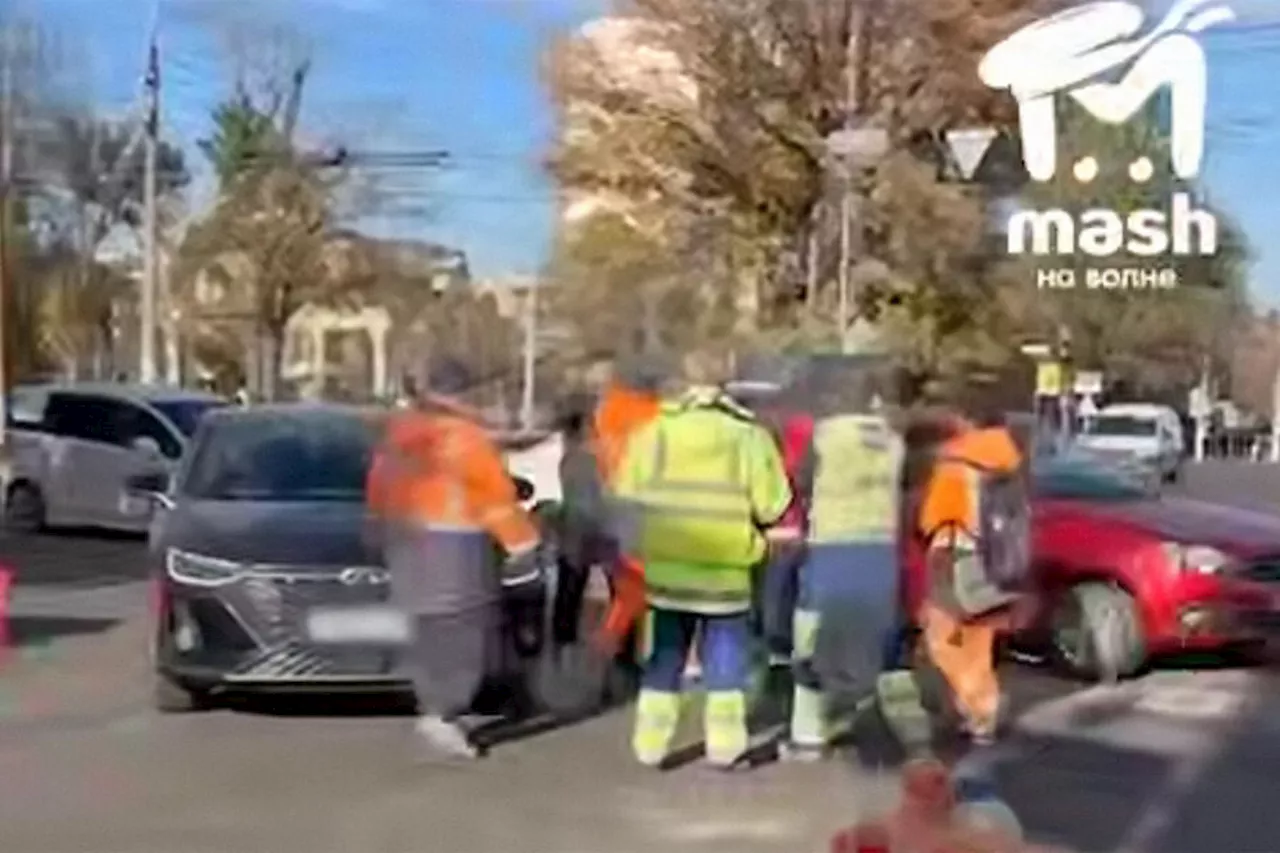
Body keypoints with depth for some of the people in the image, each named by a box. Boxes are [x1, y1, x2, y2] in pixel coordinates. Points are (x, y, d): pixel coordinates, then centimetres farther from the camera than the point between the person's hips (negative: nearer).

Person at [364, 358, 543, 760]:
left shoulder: (398, 430, 10)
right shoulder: (465, 435, -13)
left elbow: (379, 485, 18)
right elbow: (496, 495, -14)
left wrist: (386, 528, 31)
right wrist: (521, 548, -12)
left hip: (408, 539, 8)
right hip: (454, 543, -7)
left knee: (429, 628, 16)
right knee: (462, 631, -5)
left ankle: (434, 708, 19)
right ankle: (443, 716, -14)